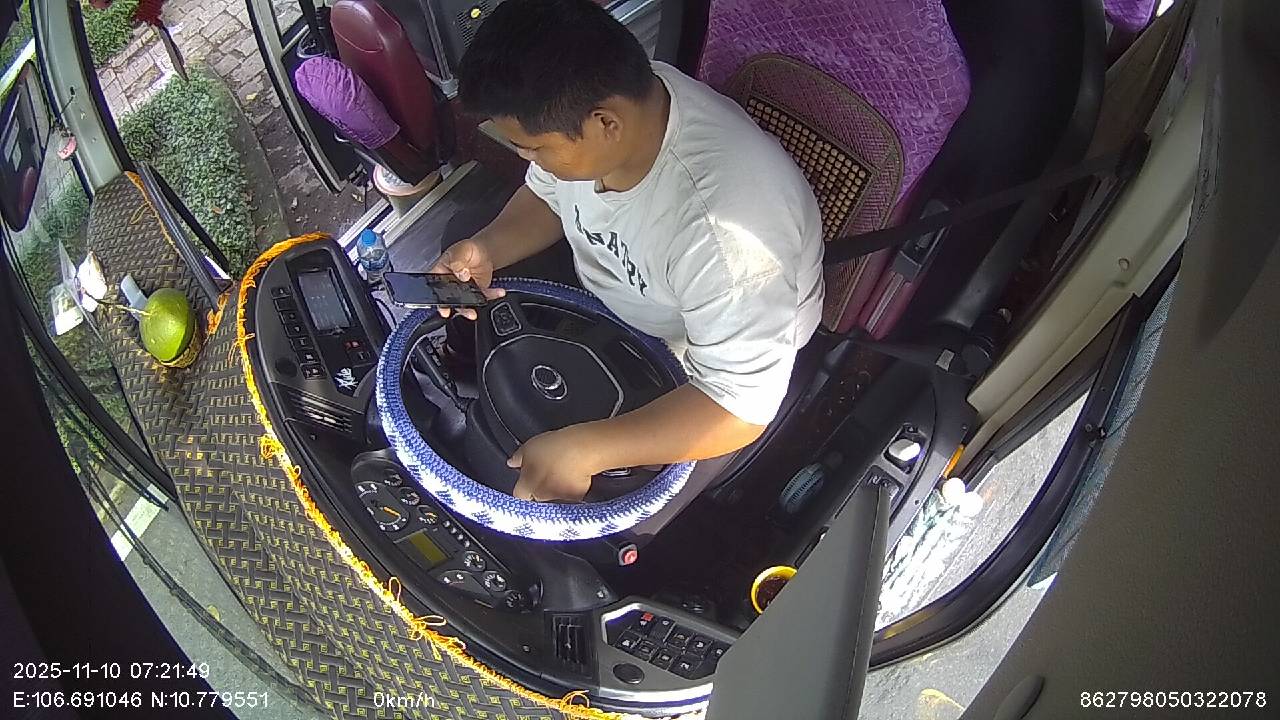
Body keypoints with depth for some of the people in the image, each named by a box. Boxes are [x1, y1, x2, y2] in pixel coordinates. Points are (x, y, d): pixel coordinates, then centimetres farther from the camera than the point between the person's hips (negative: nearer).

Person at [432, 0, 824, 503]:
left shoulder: (727, 227, -41)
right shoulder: (576, 104, -18)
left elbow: (740, 404, -34)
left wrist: (584, 451, -38)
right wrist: (488, 247, -15)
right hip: (601, 308, 7)